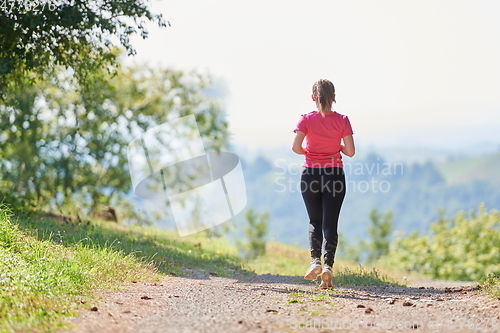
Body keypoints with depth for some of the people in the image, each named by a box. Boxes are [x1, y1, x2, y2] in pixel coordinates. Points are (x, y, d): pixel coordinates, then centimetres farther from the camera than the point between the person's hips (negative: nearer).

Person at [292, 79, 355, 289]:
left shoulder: (306, 119, -5)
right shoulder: (342, 120, -4)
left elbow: (296, 147, -14)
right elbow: (350, 151, -7)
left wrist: (308, 152, 6)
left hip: (310, 174, 0)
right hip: (334, 175, 0)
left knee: (315, 221, 15)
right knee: (330, 223, 4)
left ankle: (315, 260, -4)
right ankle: (328, 265, -10)